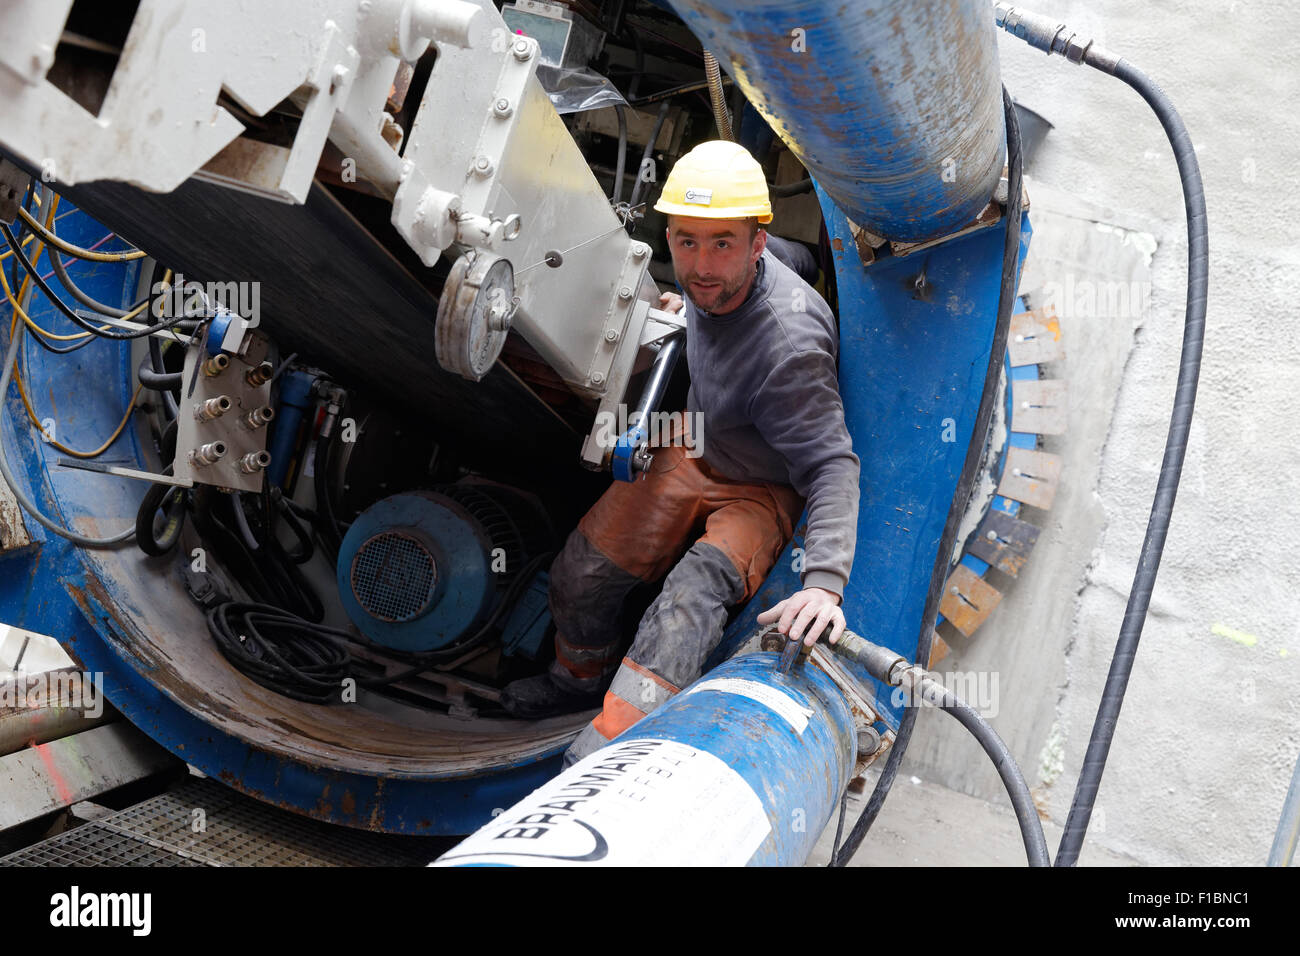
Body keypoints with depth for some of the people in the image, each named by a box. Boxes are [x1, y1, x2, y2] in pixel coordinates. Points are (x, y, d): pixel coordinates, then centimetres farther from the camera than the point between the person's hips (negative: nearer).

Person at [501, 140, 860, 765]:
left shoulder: (789, 344, -37)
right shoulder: (714, 279, -14)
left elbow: (831, 463, -37)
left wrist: (823, 581, -48)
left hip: (763, 492, -7)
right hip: (693, 450, 7)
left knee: (697, 589, -35)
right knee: (581, 570, 0)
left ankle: (601, 756, -38)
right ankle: (581, 677, 32)